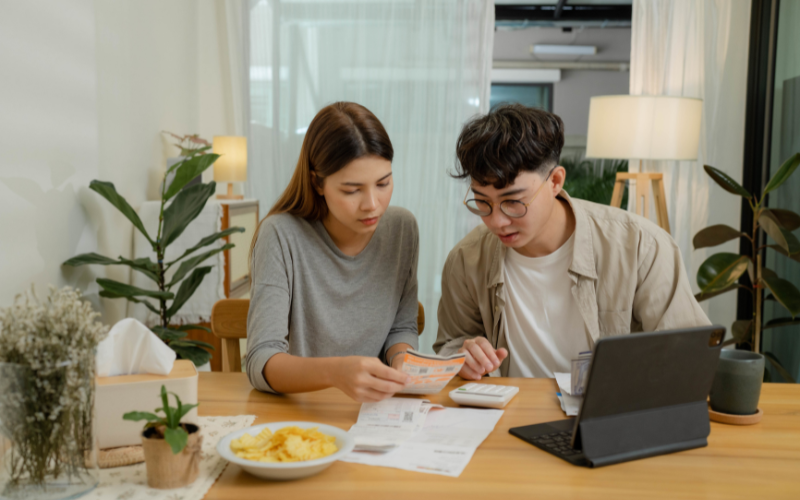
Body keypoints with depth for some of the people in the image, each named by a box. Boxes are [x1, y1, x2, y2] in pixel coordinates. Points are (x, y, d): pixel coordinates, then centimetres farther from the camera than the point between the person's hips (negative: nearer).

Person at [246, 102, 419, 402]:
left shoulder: (402, 228, -1)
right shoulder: (281, 236, -15)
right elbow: (261, 363, -21)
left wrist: (402, 360, -13)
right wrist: (334, 372, -39)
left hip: (375, 412, 3)